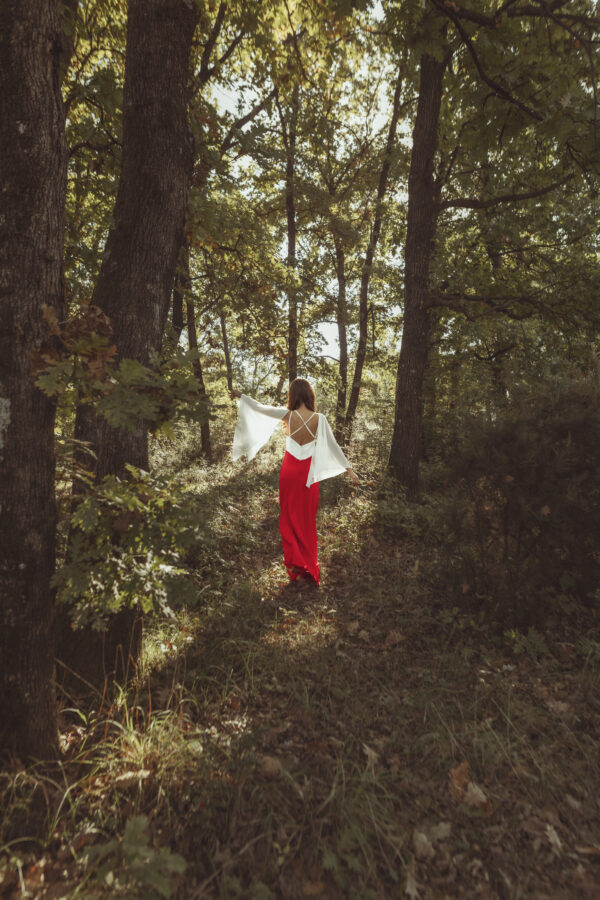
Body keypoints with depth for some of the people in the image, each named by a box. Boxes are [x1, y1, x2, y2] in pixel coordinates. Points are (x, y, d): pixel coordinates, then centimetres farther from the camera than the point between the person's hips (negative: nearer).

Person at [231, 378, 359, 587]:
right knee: (307, 520, 13)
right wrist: (349, 468, 3)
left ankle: (296, 566, 3)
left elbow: (259, 408, 3)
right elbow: (333, 445, -5)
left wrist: (241, 396, 20)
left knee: (290, 517, 11)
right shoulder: (319, 418, -8)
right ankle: (310, 567, 22)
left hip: (290, 470, -1)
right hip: (309, 472, 1)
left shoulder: (287, 415, -9)